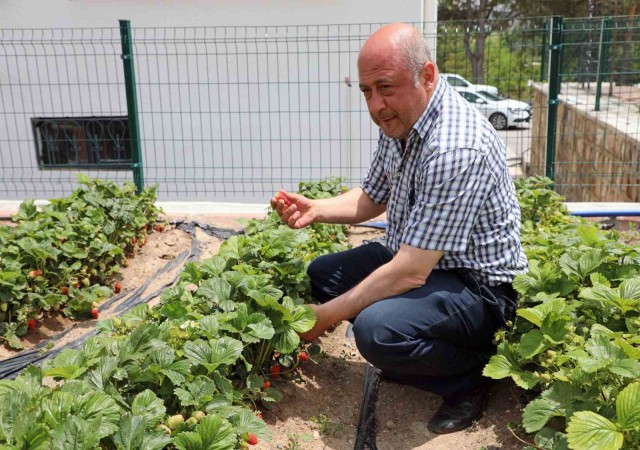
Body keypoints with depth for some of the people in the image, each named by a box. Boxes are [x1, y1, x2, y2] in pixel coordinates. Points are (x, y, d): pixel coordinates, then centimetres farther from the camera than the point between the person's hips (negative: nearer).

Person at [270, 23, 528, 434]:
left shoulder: (455, 148, -31)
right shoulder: (399, 120, -1)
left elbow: (410, 273, -31)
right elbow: (372, 199, 14)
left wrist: (325, 317, -21)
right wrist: (315, 210, -6)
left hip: (478, 286, -9)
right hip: (416, 260, 9)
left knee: (376, 329, -33)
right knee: (321, 274, 7)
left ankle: (470, 375, -3)